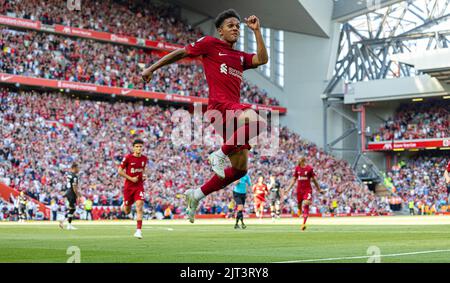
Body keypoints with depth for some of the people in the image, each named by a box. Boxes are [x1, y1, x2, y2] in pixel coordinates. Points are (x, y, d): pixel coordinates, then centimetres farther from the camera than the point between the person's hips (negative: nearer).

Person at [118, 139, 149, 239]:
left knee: (139, 206, -18)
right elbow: (120, 171, -6)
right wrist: (131, 178, -14)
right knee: (127, 212, 8)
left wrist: (143, 176, 1)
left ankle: (138, 230, -19)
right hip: (128, 186, -1)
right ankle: (124, 205, 48)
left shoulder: (145, 159, 2)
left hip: (139, 186, 2)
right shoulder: (128, 158, -10)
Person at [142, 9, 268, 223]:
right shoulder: (210, 44, 7)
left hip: (235, 108, 8)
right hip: (220, 105, -8)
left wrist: (257, 31, 11)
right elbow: (181, 53, 12)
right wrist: (152, 68, 12)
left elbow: (262, 59, 10)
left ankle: (196, 195, 16)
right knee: (258, 123, -36)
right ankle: (220, 154, -19)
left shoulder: (240, 57, 25)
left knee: (239, 169, 5)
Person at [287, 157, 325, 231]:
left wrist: (319, 190, 9)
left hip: (307, 189, -4)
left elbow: (314, 180, 5)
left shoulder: (309, 168, -3)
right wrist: (288, 188, 10)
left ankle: (304, 223, -20)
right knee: (299, 205, 7)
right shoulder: (297, 168, 7)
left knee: (306, 205, -16)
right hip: (299, 189, 4)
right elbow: (294, 179, 15)